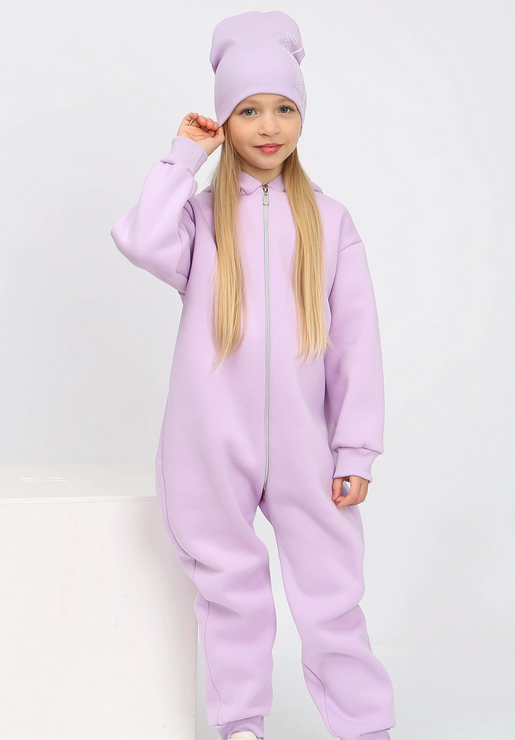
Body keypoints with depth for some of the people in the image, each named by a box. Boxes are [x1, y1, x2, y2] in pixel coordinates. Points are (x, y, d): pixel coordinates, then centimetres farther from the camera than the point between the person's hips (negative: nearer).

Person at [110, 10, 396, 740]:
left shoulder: (329, 219, 3)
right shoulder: (200, 212, 1)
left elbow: (357, 340, 2)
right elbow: (142, 242, -23)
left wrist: (357, 451, -1)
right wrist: (182, 157, -10)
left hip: (304, 446, 0)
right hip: (213, 446, 0)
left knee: (333, 593, 5)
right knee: (231, 591, 13)